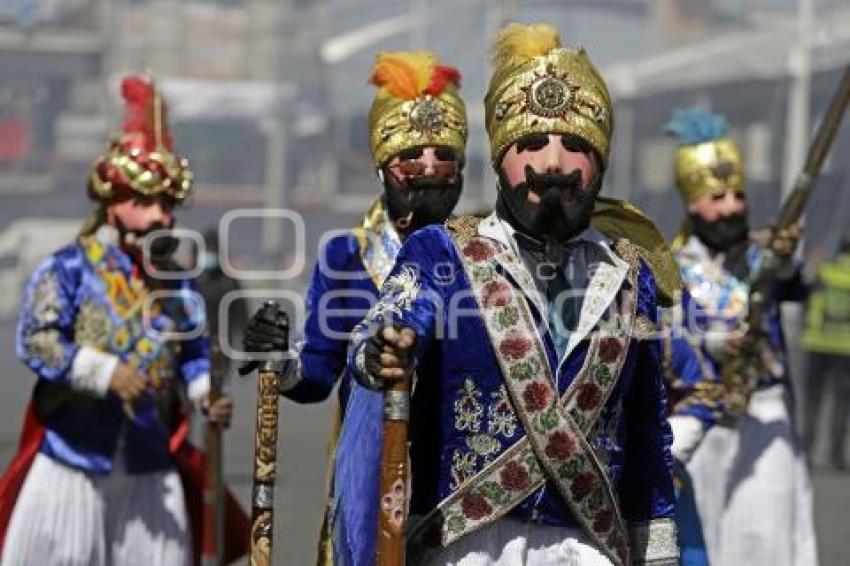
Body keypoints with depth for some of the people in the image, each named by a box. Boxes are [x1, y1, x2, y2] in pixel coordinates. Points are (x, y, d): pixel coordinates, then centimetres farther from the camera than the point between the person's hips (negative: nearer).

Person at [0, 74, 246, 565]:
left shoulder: (176, 284, 9)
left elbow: (194, 354, 13)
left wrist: (208, 395, -8)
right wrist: (106, 373, -23)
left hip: (150, 468, 4)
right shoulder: (69, 269, -6)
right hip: (73, 457, -4)